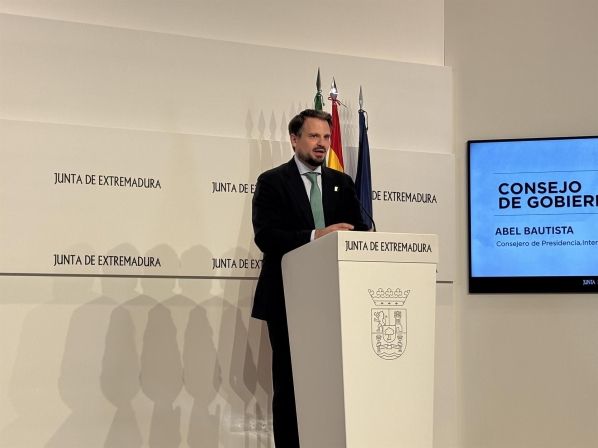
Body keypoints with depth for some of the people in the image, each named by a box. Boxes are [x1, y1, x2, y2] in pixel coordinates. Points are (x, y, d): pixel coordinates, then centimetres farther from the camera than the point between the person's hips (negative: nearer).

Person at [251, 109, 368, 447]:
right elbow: (266, 236, -13)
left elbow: (359, 231, 7)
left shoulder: (342, 183, 15)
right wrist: (314, 237, -25)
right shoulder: (272, 181, 0)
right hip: (289, 298, -3)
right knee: (289, 381, 3)